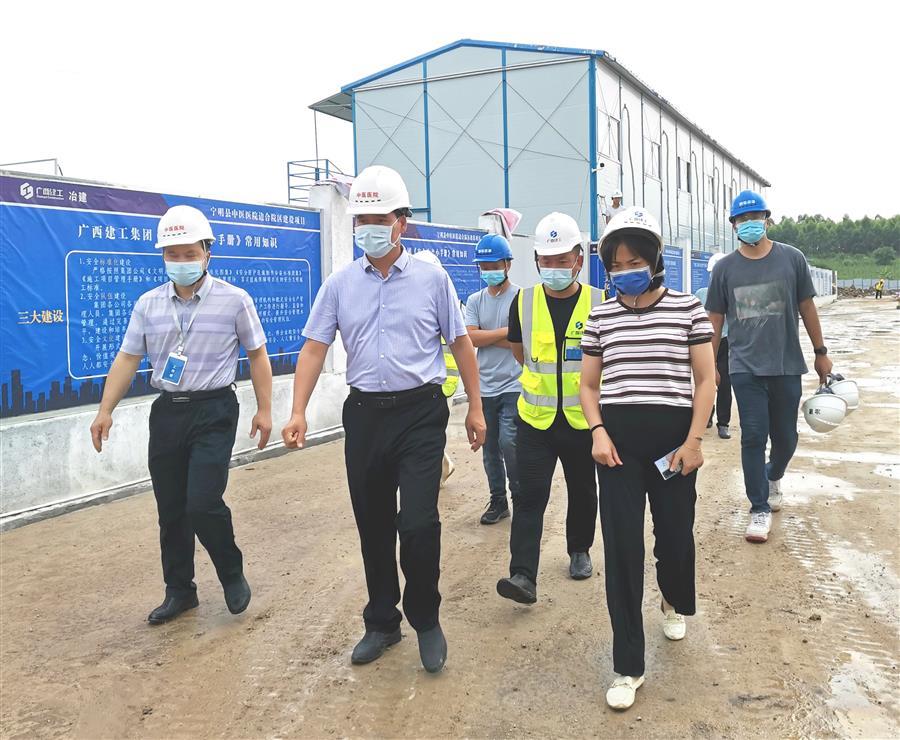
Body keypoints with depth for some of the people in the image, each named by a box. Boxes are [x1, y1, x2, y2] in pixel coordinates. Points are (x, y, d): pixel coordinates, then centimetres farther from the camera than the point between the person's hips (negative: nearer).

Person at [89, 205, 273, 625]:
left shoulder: (234, 300, -4)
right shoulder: (148, 305, 6)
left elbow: (257, 355, 2)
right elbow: (127, 359, 7)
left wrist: (264, 410, -1)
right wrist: (105, 411, 0)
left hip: (213, 412, -4)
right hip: (166, 412, 4)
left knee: (203, 504, -13)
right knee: (170, 510, 11)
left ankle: (232, 574, 13)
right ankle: (179, 591, 28)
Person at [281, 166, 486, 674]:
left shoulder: (431, 278, 0)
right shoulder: (340, 284, 5)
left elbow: (461, 344, 5)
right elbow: (314, 348, 3)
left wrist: (476, 408, 4)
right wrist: (299, 411, -7)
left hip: (420, 413, -3)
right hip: (364, 413, 3)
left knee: (417, 523, -10)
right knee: (373, 526, 12)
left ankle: (426, 620, 15)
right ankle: (382, 622, 30)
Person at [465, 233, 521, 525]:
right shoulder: (475, 300, 8)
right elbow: (470, 338, -6)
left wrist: (485, 337, -9)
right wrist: (506, 331, -10)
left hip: (513, 385, -4)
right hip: (484, 387, 5)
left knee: (508, 442, -13)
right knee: (490, 448, 11)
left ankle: (519, 495, 10)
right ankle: (498, 500, 26)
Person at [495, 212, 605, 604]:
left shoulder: (599, 303, -6)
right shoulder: (523, 302, -1)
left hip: (583, 420, 0)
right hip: (535, 419, 0)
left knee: (582, 492, 16)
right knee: (529, 497, -6)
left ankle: (580, 551, 39)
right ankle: (523, 575, -7)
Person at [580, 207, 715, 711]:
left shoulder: (687, 308, 0)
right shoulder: (601, 317, 6)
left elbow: (706, 379, 1)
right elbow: (589, 385, 11)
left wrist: (694, 439, -8)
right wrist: (598, 431, -5)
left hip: (674, 435, -1)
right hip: (619, 438, 1)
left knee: (675, 532, 11)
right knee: (622, 546, -1)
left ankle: (675, 602, 48)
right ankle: (629, 667, 8)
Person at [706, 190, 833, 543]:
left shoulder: (792, 258, 1)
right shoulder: (725, 268, 2)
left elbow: (807, 308, 8)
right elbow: (715, 320, 7)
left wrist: (821, 353, 10)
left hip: (786, 366, 1)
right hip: (745, 368, -1)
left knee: (785, 438, 11)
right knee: (753, 438, -3)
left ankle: (773, 476, 43)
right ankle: (760, 509, 10)